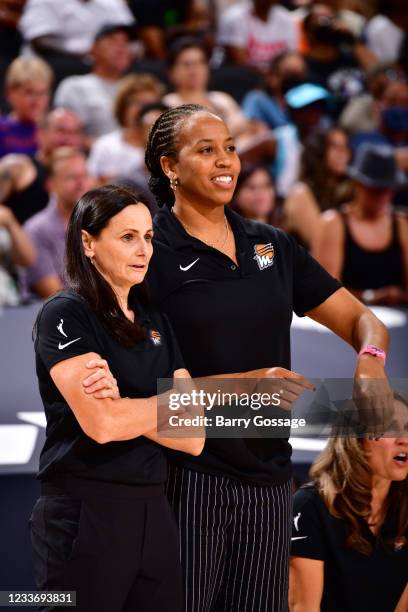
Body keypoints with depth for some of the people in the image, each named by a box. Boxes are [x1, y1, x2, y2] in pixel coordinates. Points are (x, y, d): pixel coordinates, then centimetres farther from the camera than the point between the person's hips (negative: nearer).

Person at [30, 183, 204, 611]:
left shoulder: (155, 323, 14)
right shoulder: (65, 315, -6)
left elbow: (193, 438, 4)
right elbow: (102, 424, -19)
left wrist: (124, 407, -13)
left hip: (152, 510, 6)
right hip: (83, 514, -6)